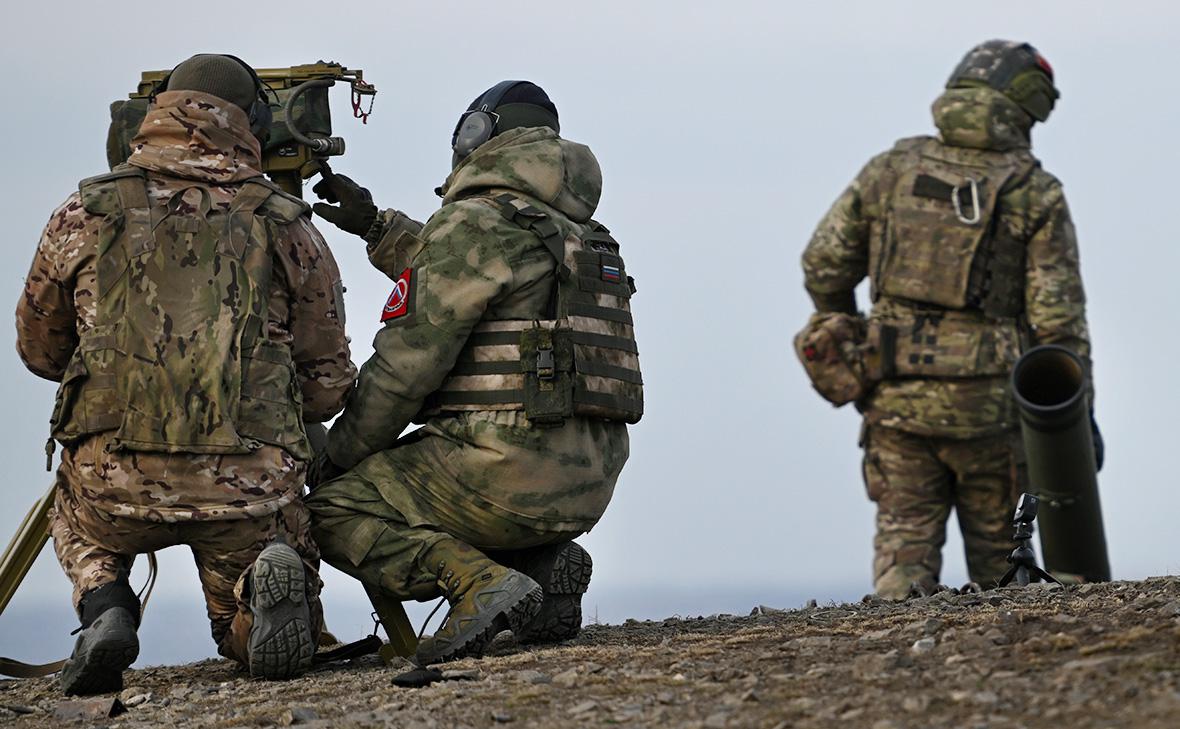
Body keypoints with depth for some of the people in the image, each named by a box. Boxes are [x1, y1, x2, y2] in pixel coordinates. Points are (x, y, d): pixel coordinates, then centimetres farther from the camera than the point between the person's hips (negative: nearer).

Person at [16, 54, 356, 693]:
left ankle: (104, 610, 4)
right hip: (253, 492, 0)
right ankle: (265, 584, -10)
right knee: (247, 636, 26)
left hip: (114, 481, 0)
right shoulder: (287, 227, 6)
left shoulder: (86, 214, 8)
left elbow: (39, 352, 22)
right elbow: (328, 384, 10)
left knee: (79, 521, 37)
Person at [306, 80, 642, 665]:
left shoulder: (472, 223, -7)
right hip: (585, 485, 9)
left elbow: (405, 364, -9)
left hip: (507, 470, -9)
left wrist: (335, 457, 3)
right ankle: (544, 566, 6)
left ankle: (478, 583, -20)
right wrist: (375, 226, 42)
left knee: (331, 510, 0)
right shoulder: (578, 238, 20)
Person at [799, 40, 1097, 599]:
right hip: (987, 403, -2)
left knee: (904, 539, 7)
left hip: (897, 400, 2)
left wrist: (838, 323, 27)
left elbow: (823, 263, 8)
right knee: (996, 552, 12)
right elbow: (1058, 316, -7)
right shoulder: (1035, 194, -3)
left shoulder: (890, 170, 4)